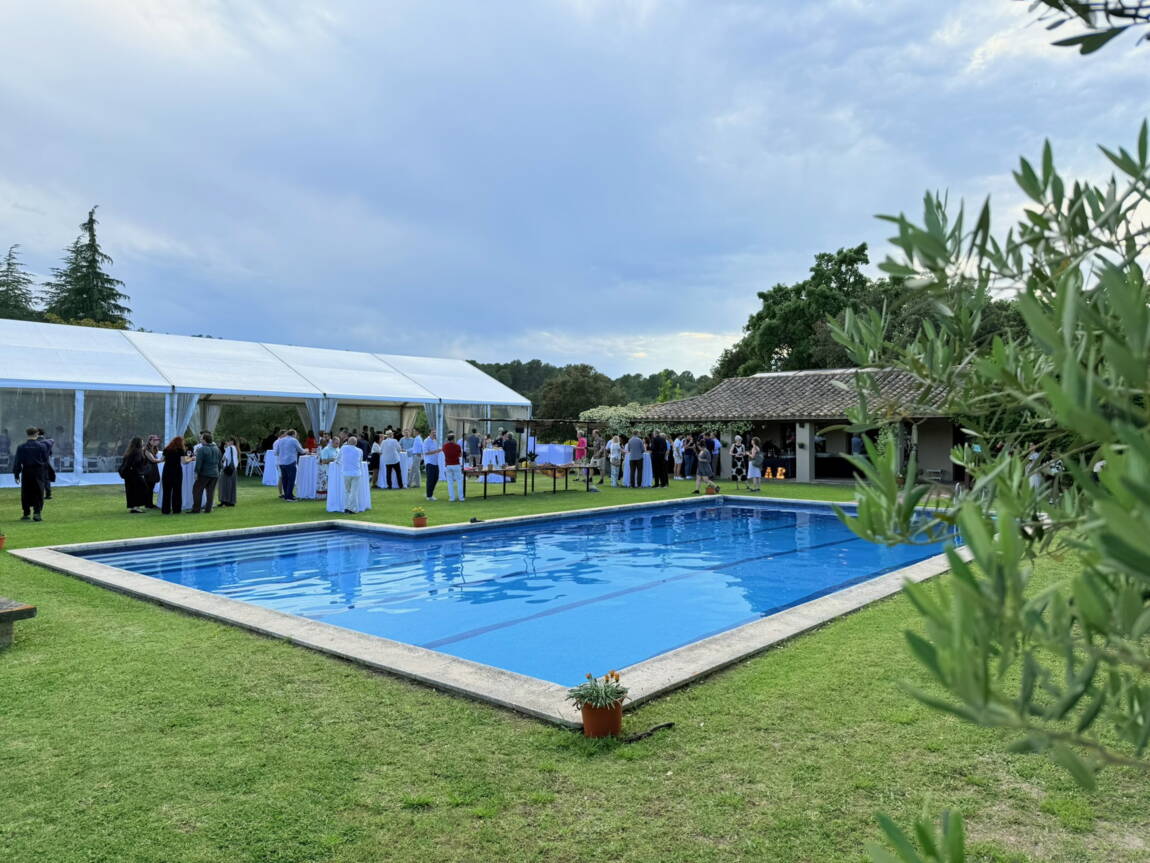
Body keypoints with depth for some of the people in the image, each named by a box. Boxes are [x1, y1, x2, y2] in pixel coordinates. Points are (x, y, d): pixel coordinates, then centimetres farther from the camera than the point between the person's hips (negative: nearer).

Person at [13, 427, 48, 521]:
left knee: (26, 493, 11)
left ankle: (26, 514, 17)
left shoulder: (21, 447, -1)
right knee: (38, 494, 1)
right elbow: (46, 461, 4)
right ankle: (37, 513, -10)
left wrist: (16, 474, 3)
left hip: (26, 472, 1)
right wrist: (44, 471, 18)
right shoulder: (41, 446, -3)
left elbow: (17, 462, -1)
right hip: (38, 472, -1)